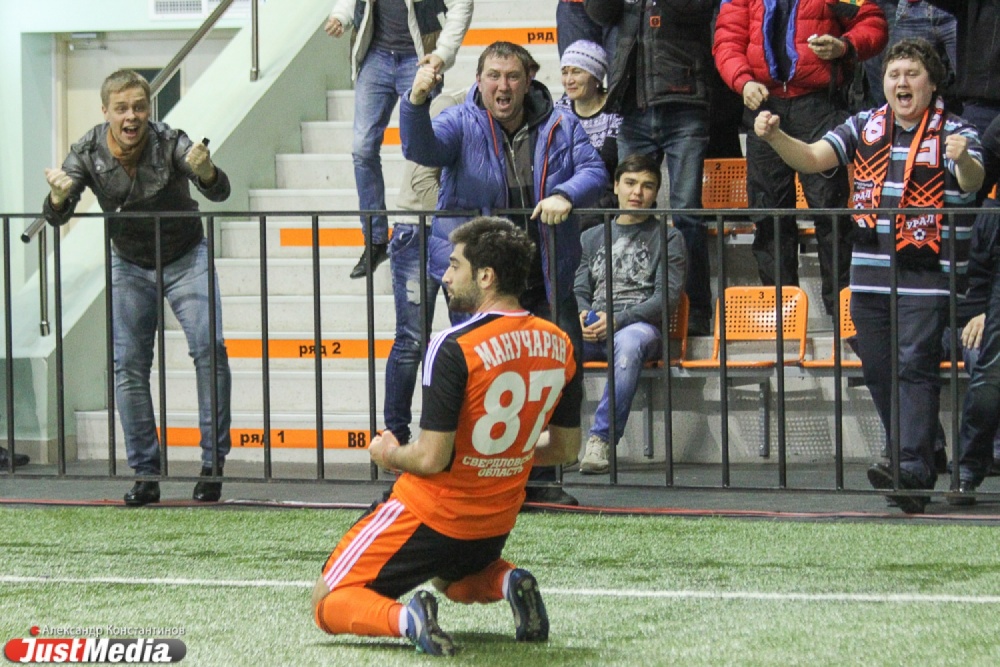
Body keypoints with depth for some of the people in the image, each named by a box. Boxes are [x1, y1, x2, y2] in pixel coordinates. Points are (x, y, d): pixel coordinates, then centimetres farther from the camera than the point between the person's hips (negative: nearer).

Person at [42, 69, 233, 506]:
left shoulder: (169, 142, -25)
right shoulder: (88, 152, -17)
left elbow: (219, 193, -33)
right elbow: (57, 217, -21)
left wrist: (206, 173, -57)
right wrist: (58, 199, -46)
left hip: (186, 259, -3)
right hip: (129, 265, 3)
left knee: (209, 348, -18)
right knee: (129, 366, -3)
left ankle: (213, 462, -10)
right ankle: (145, 474, 4)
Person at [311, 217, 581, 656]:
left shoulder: (455, 348, -24)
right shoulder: (558, 346, -3)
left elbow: (431, 459, -23)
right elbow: (566, 447, 7)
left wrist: (389, 454, -2)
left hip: (431, 516, -6)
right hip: (498, 521, 6)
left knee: (329, 603, 7)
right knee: (454, 581, 39)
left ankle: (405, 618, -22)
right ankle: (507, 582, 5)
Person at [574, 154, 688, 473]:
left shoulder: (667, 238, 13)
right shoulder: (592, 237, 26)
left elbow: (668, 295, 0)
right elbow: (579, 289, 20)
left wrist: (617, 320, -14)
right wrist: (582, 314, -6)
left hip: (641, 324, -3)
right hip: (592, 330, 3)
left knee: (629, 342, -42)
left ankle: (602, 438, -41)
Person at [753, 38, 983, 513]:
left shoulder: (954, 133, -2)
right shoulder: (865, 127, 11)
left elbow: (973, 182, -20)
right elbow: (812, 158, 4)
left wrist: (964, 161, -44)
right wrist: (775, 137, -16)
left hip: (928, 276, -5)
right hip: (870, 273, 5)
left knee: (915, 366, -15)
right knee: (877, 368, 7)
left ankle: (912, 470, -22)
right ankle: (921, 461, 19)